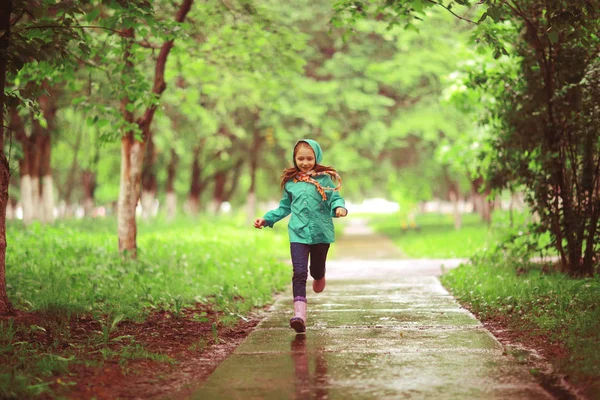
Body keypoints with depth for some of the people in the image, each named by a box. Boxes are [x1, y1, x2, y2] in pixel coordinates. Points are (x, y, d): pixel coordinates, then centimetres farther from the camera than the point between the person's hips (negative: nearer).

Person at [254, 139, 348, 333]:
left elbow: (335, 199, -6)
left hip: (321, 232, -1)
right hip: (298, 232, 1)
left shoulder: (324, 179, 0)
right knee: (299, 273, -13)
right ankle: (299, 314, -22)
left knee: (317, 271, 15)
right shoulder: (290, 181, 8)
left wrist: (339, 208, -28)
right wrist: (267, 219, 12)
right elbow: (284, 207, 19)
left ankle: (319, 277, 55)